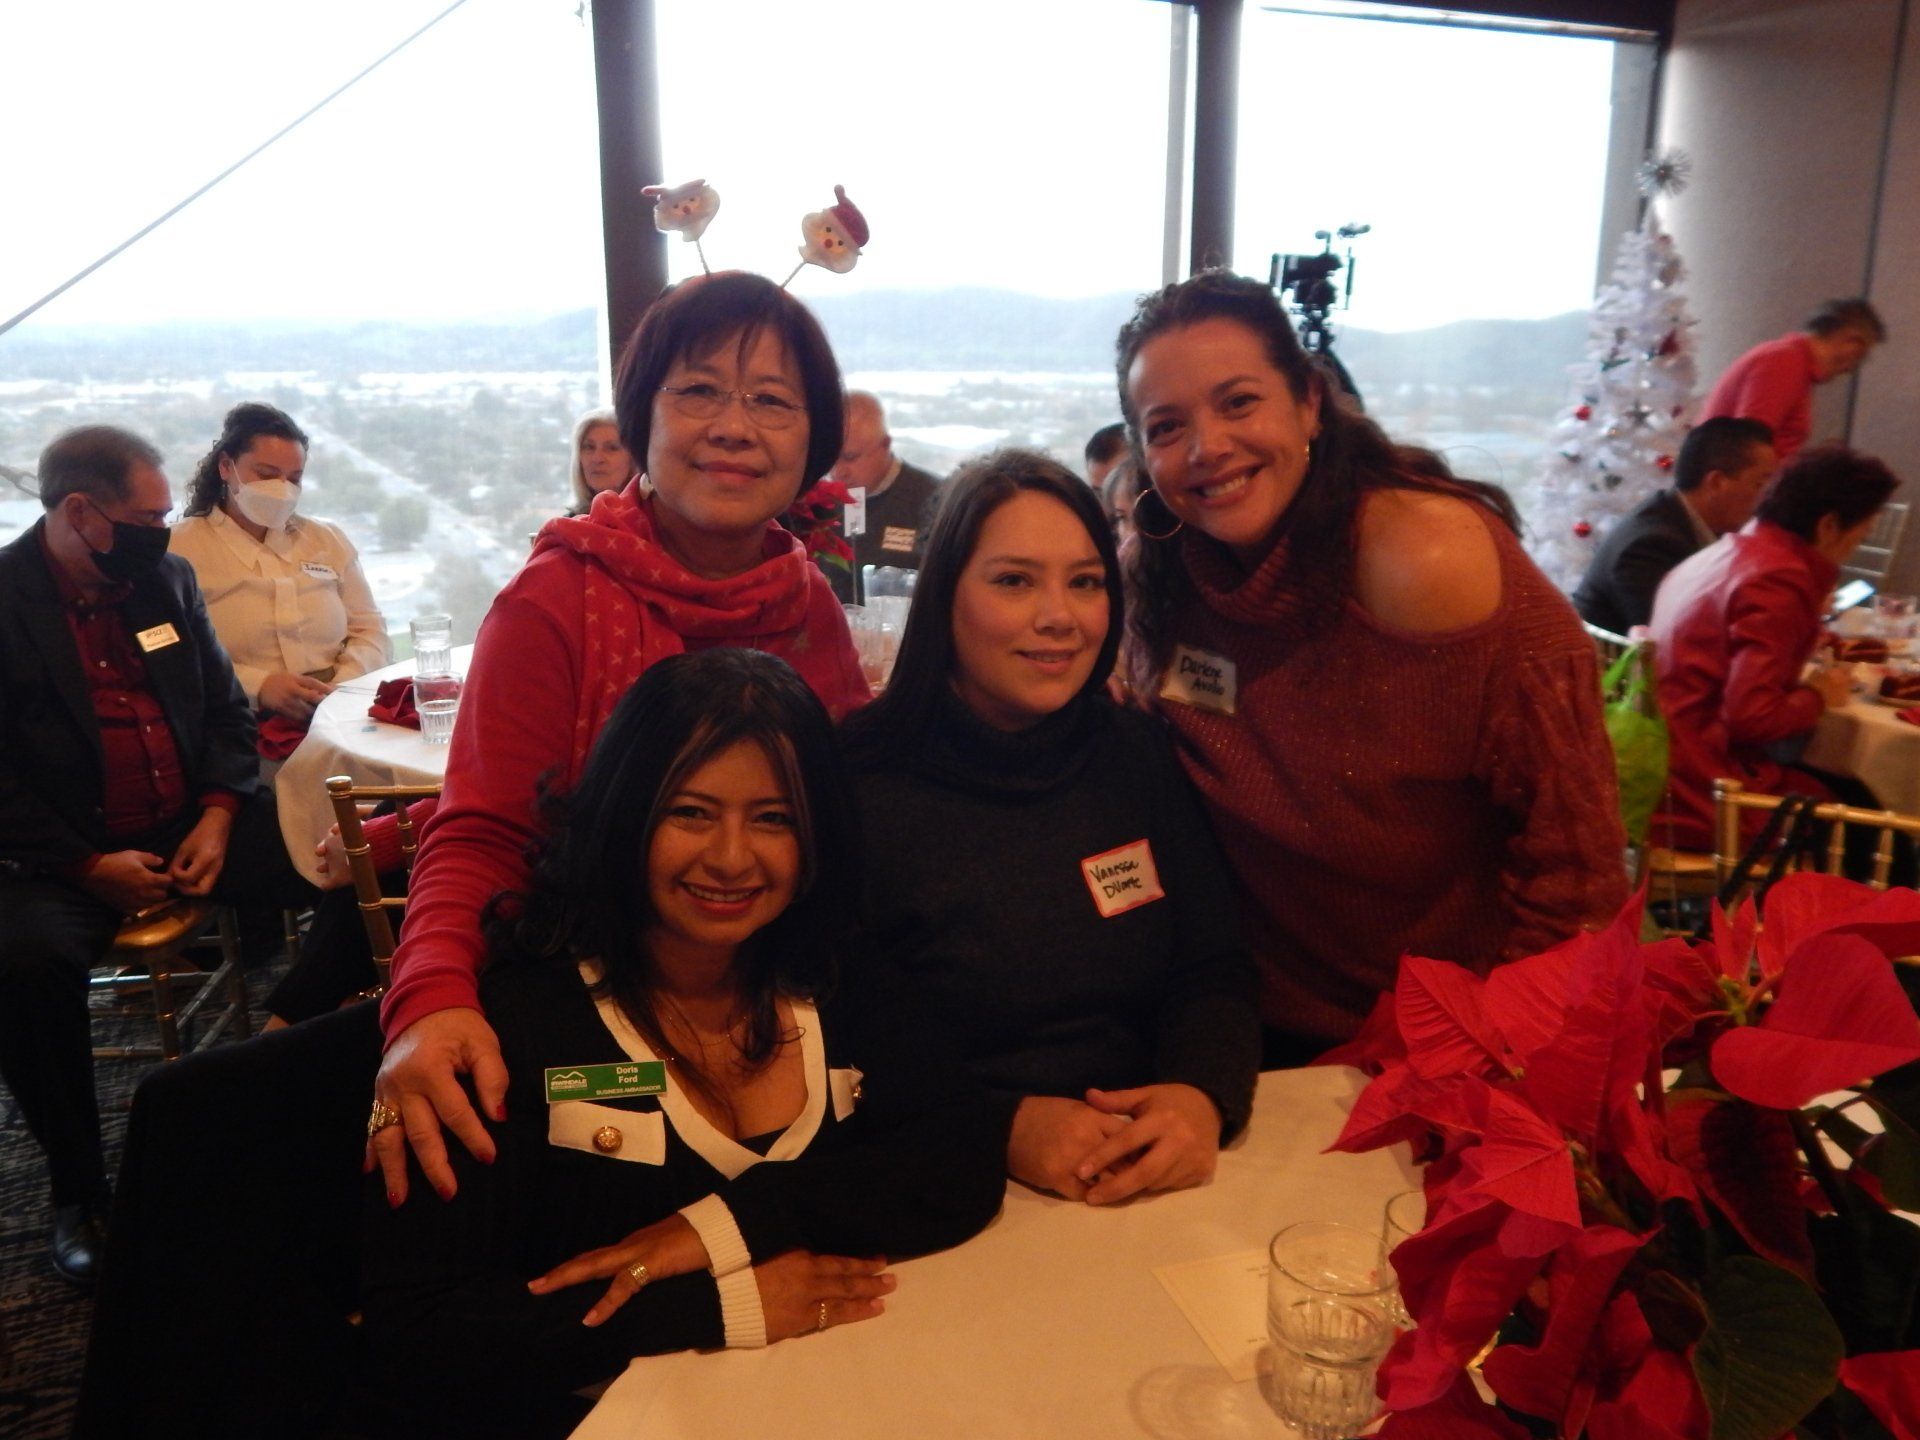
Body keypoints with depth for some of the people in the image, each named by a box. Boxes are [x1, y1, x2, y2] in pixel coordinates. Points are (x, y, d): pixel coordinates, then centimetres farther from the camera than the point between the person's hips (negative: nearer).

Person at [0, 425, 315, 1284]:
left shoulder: (167, 578, 9)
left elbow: (226, 711, 12)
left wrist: (218, 816, -4)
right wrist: (89, 866, -17)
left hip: (189, 824, 4)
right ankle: (78, 1191, -12)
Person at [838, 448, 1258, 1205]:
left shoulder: (1138, 753, 7)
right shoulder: (854, 786, -9)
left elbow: (1212, 969, 7)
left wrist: (1202, 1095, -13)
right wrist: (999, 1129, -21)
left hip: (1155, 1183, 3)